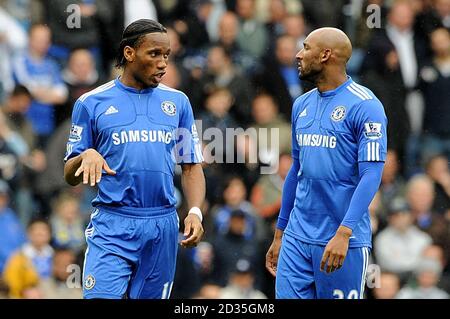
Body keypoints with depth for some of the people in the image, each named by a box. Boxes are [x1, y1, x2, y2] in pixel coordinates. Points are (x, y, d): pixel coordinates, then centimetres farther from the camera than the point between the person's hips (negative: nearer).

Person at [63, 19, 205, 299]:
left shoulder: (178, 102, 11)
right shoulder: (91, 103, 4)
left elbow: (192, 167, 12)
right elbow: (70, 176, 6)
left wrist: (195, 212, -5)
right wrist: (86, 156, -16)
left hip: (163, 226, 3)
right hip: (112, 226, -2)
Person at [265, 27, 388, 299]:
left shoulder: (364, 105, -9)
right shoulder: (302, 105, 13)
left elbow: (371, 175, -16)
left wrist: (343, 233, -25)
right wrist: (279, 235, 20)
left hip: (343, 242, -6)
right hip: (297, 238, 6)